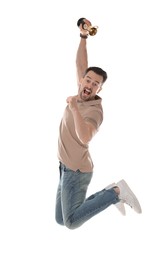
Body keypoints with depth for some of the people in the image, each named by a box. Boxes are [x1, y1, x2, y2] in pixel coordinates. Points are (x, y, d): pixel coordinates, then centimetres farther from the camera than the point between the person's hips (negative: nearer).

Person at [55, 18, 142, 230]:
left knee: (72, 222, -9)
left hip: (76, 170, -9)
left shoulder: (94, 110, -21)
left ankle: (116, 192, -3)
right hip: (67, 166, 9)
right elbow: (80, 65, 11)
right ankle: (109, 195, 16)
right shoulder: (82, 96, 2)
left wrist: (74, 109, -45)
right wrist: (83, 37, 4)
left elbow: (85, 138, -40)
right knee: (60, 219, 12)